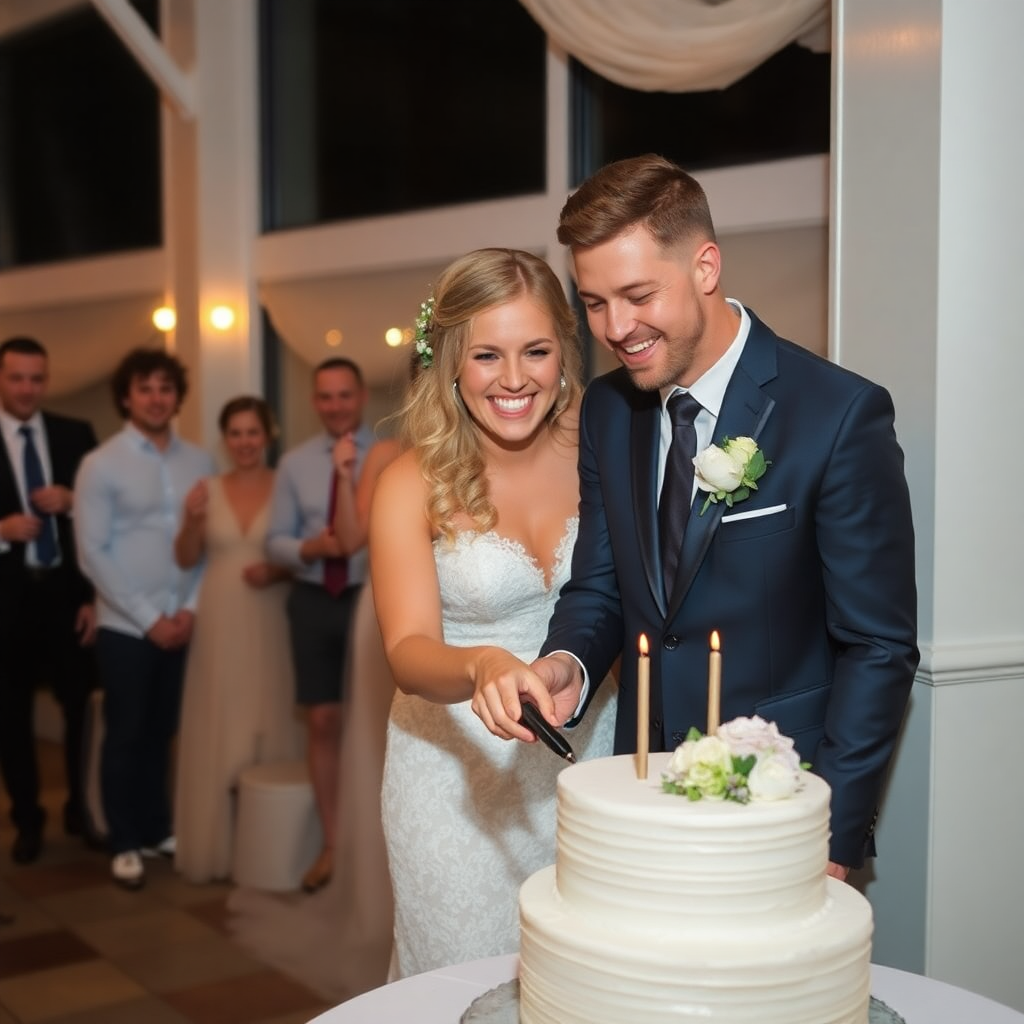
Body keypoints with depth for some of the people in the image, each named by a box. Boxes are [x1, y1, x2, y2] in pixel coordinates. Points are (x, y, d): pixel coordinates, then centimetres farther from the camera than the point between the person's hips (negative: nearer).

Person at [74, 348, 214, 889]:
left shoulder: (199, 462, 4)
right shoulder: (101, 464, -7)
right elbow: (92, 554, -10)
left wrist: (190, 608, -5)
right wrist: (148, 618, -12)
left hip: (182, 624, 3)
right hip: (126, 627, -3)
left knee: (162, 733, 14)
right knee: (126, 736, 6)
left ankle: (157, 829, 29)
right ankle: (125, 843, 19)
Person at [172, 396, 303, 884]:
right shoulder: (208, 490, 5)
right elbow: (186, 560, 4)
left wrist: (279, 570, -15)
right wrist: (192, 521, -13)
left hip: (272, 626, -2)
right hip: (219, 627, 2)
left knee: (271, 725, 2)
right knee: (220, 733, 4)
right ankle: (219, 844, 12)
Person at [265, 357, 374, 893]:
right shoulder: (295, 463, 6)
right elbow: (275, 540, 6)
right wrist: (307, 549, -14)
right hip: (313, 600, 3)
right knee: (323, 722, 8)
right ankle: (332, 843, 22)